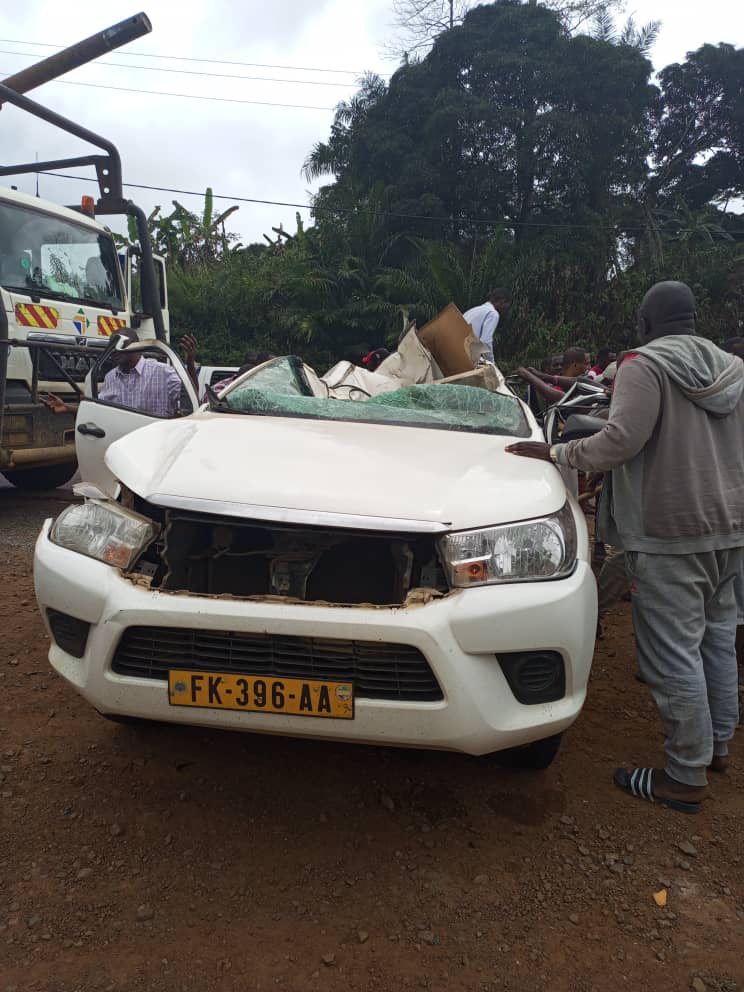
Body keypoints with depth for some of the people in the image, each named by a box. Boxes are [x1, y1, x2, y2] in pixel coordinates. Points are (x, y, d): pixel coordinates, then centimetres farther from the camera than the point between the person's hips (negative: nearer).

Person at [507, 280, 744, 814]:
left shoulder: (646, 364, -11)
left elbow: (620, 441, -22)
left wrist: (555, 452, -11)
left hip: (670, 532, -8)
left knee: (674, 654, -1)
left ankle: (686, 776, 9)